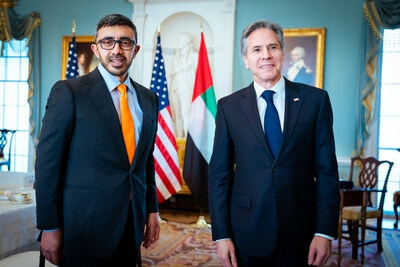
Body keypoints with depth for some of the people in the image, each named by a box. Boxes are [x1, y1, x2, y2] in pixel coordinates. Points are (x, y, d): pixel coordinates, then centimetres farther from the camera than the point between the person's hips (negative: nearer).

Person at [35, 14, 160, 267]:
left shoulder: (149, 99, 8)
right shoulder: (68, 92, -8)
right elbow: (47, 162, -9)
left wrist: (152, 209, 11)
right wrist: (49, 227, -10)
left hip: (132, 227, 5)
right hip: (84, 227, -4)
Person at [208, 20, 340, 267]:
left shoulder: (316, 100, -1)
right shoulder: (229, 107, 0)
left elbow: (327, 169, -2)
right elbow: (220, 174, 0)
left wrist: (326, 232, -7)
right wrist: (221, 235, -4)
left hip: (300, 231, 0)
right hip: (246, 233, 0)